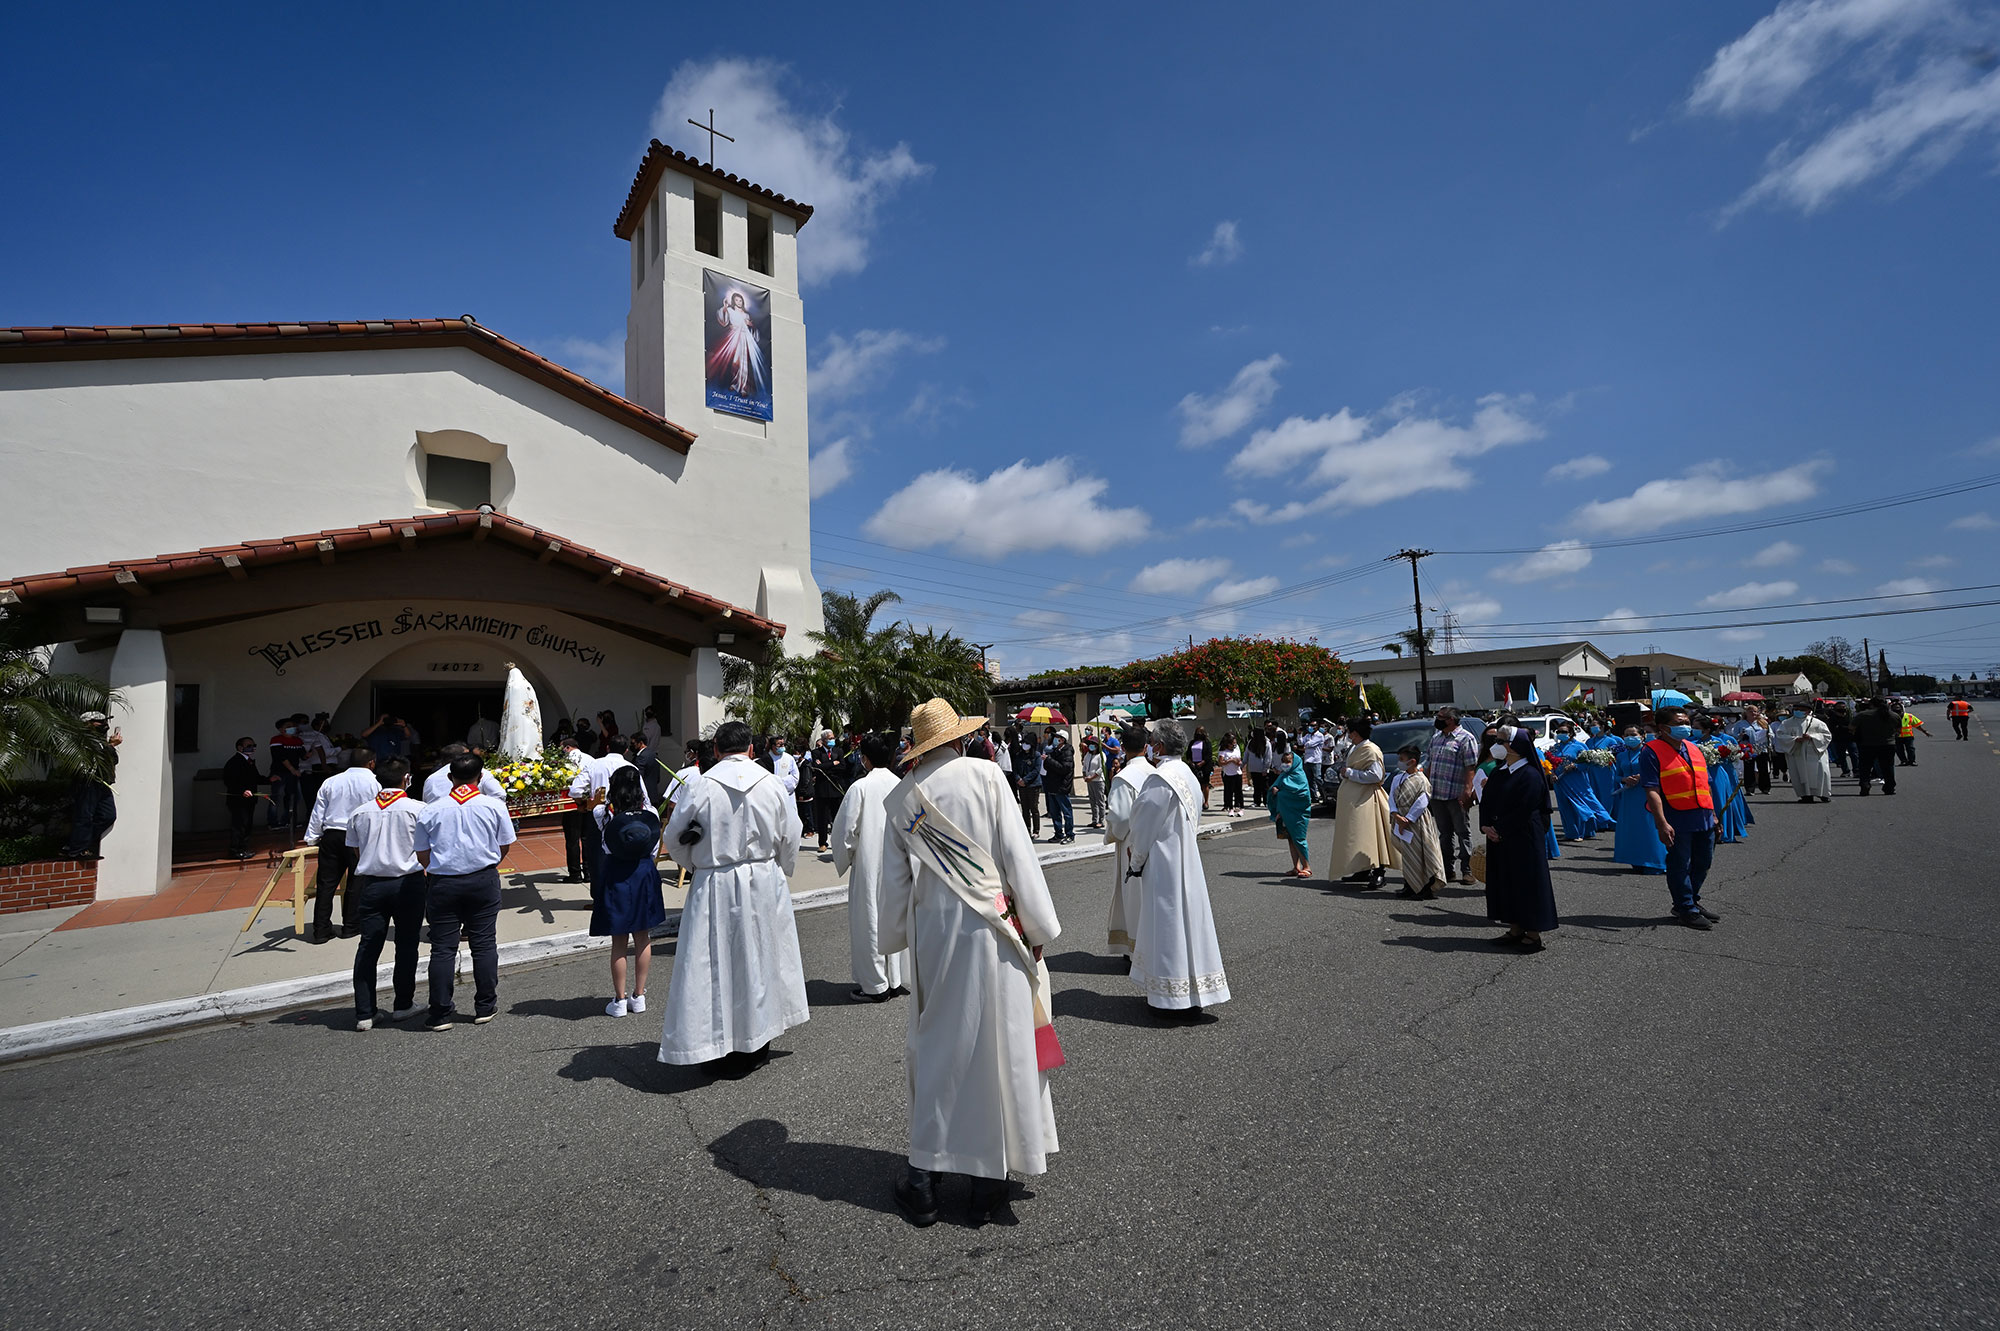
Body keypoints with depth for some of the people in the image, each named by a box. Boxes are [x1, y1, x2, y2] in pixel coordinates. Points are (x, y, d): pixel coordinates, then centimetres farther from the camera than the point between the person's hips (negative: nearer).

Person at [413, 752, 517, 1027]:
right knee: (484, 943, 8)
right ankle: (485, 1007, 16)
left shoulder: (429, 811, -1)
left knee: (442, 947, 7)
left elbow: (422, 854, 4)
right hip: (483, 881, 0)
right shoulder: (494, 806, -4)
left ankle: (441, 1013, 12)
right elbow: (505, 846, 3)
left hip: (443, 883, 1)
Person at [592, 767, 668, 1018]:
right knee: (643, 939, 13)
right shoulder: (651, 814, -9)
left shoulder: (603, 814, -13)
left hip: (615, 877, -1)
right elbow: (654, 850, 1)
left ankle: (620, 1000, 16)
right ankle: (638, 996, 21)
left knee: (619, 942, 8)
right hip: (644, 875, 1)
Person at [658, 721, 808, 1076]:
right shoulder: (772, 785, -3)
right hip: (765, 884, 3)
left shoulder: (700, 787, -10)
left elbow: (675, 840, -1)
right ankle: (757, 1045, 27)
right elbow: (790, 838, 3)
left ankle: (723, 1053, 15)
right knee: (760, 958, 15)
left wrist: (695, 865, 18)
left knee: (717, 965, 7)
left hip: (715, 887, -2)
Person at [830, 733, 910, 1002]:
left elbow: (845, 830, -8)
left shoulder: (860, 787, -12)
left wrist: (843, 860, 8)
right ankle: (898, 978, 24)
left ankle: (876, 985, 13)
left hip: (869, 865, -5)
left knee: (870, 920, 5)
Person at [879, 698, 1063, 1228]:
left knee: (936, 1044, 14)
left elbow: (894, 878, 9)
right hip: (990, 931, -3)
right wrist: (1038, 927, -2)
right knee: (997, 1044, 8)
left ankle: (924, 1176, 22)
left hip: (931, 932, 3)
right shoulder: (985, 775, -7)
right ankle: (990, 1181, 18)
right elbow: (1018, 854, -9)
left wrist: (895, 938, 22)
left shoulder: (901, 798, 3)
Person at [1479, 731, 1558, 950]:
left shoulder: (1530, 775, -13)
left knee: (1527, 881, -1)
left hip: (1524, 838, -8)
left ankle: (1533, 933, 8)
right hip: (1499, 837, 8)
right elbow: (1485, 800, 10)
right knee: (1505, 881, 10)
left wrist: (1500, 830, -15)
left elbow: (1524, 810, -18)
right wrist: (1485, 826, -4)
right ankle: (1516, 929, 20)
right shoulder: (1499, 773, 11)